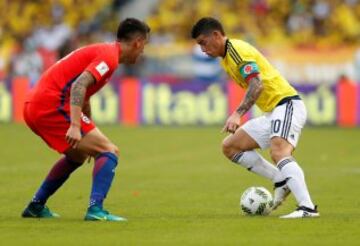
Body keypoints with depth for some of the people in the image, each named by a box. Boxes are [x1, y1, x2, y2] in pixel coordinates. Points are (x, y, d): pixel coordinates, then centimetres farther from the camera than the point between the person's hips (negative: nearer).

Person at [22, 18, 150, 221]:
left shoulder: (101, 51, 23)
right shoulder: (109, 56, -8)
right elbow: (79, 85, -22)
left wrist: (90, 134, 34)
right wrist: (75, 126, -29)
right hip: (53, 105, -10)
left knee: (78, 156, 30)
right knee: (110, 151, -8)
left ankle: (36, 207, 32)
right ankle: (96, 209, -21)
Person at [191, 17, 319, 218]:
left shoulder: (237, 49, -13)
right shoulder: (226, 57, 18)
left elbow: (257, 85, -26)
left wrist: (237, 114, -35)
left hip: (287, 105, -11)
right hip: (272, 112, 11)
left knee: (278, 152, -31)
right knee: (230, 146, 10)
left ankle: (307, 208, -44)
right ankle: (281, 181, 3)